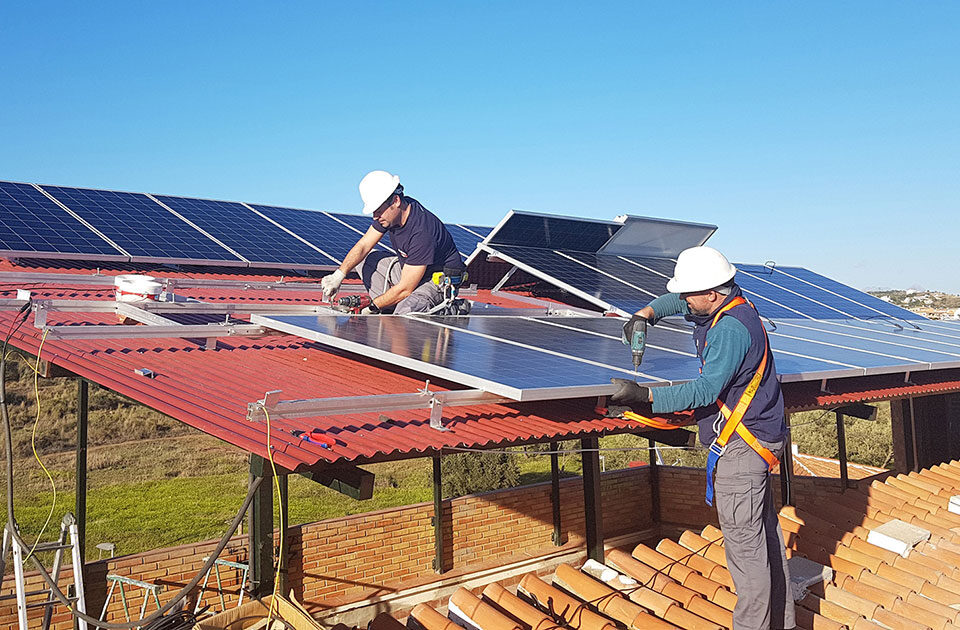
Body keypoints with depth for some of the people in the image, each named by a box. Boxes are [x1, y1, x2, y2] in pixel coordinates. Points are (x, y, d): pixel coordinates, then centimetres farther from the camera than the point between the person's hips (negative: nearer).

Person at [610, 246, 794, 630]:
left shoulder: (731, 330, -22)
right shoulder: (727, 307, 9)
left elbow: (705, 390, -27)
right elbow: (677, 302, 25)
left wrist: (645, 396, -29)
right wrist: (646, 313, 7)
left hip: (741, 445, -11)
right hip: (759, 438, 11)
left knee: (744, 542, -4)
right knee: (765, 532, 19)